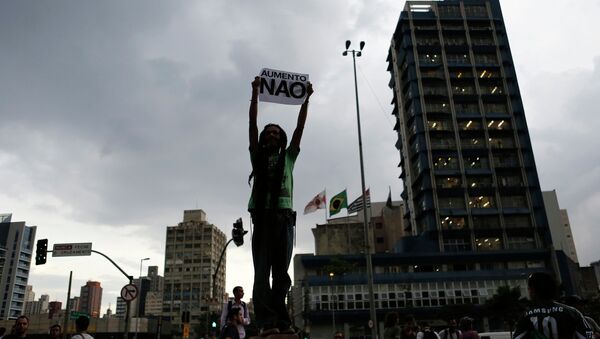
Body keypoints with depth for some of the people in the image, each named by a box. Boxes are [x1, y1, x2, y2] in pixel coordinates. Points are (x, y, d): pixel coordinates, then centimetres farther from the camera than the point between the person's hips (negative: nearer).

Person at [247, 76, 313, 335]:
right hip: (262, 216, -1)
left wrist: (306, 98, 13)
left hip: (284, 217, 1)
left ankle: (280, 321, -1)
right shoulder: (257, 156, 18)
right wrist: (256, 92, 8)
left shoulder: (288, 157, 21)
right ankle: (267, 322, -13)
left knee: (281, 273, -1)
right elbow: (252, 123, 12)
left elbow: (300, 127, 16)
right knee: (262, 273, -8)